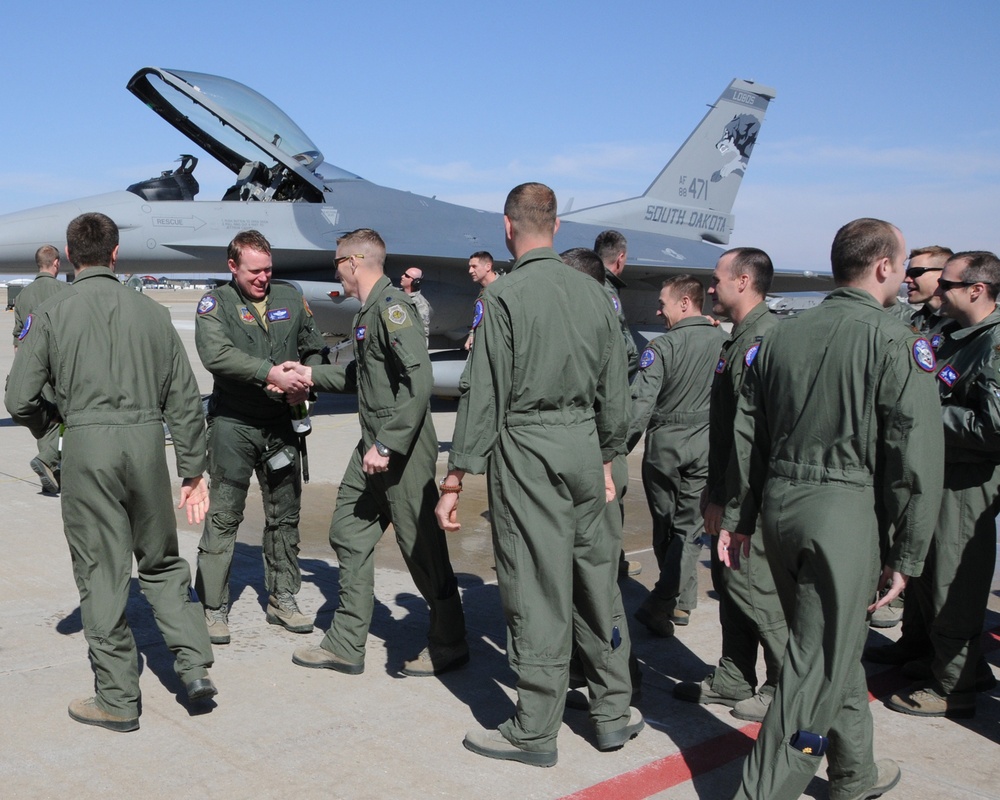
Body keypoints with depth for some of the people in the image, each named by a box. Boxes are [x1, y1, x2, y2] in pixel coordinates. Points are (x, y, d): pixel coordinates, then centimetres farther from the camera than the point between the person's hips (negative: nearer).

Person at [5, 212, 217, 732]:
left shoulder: (50, 313, 2)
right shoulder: (151, 312, 9)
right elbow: (185, 400, 8)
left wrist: (51, 418, 21)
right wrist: (193, 471, 13)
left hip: (88, 442, -2)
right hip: (147, 441, 3)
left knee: (102, 572, 5)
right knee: (161, 561, 18)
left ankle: (118, 699, 13)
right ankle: (193, 664, 11)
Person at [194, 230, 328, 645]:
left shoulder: (290, 298, 8)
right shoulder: (215, 303, -5)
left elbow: (314, 348, 17)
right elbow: (216, 354, -22)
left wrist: (305, 382, -4)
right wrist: (270, 373, -31)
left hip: (280, 424, 4)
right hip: (233, 424, -4)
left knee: (285, 514, 11)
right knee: (223, 516, -2)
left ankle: (282, 599, 24)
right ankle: (213, 607, 9)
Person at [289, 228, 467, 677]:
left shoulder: (390, 307, -16)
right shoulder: (368, 311, 15)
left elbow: (418, 380, -25)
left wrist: (388, 445, -25)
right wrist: (313, 375, 30)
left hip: (402, 451, -10)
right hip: (374, 447, 10)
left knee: (420, 545, 1)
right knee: (348, 533, 12)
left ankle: (449, 644, 17)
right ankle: (345, 645, 22)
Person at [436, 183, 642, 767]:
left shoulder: (505, 297, -9)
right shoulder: (593, 293, 7)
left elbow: (484, 396, -12)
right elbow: (615, 391, 11)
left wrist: (455, 482, -6)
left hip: (526, 449, -5)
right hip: (584, 444, 6)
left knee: (537, 591, 1)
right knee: (596, 576, 15)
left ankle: (535, 733, 13)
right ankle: (614, 711, 27)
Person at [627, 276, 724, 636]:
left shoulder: (663, 346, -13)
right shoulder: (725, 343, 0)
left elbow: (640, 404, -17)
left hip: (665, 446, -3)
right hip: (707, 447, 3)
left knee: (664, 524, 14)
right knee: (689, 526, 5)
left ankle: (679, 600, 25)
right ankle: (669, 603, -4)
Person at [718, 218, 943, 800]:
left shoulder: (783, 336, 8)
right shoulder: (896, 342, -9)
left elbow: (748, 435, 12)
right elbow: (917, 457, -11)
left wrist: (739, 517, 19)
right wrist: (907, 556, -5)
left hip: (779, 505, 7)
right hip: (845, 512, -7)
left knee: (836, 647, 22)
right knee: (818, 669, 1)